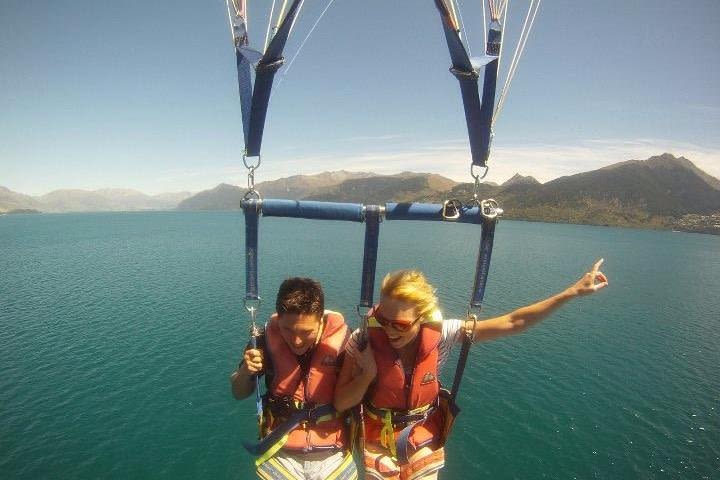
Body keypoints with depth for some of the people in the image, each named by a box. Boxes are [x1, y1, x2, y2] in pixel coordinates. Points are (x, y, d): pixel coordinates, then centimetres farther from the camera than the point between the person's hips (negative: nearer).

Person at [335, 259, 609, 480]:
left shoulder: (440, 334, -23)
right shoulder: (363, 341, -25)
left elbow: (512, 323, -19)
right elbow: (340, 403, -15)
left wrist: (573, 291, -18)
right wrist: (368, 373, -33)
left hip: (424, 445, 1)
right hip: (378, 446, -1)